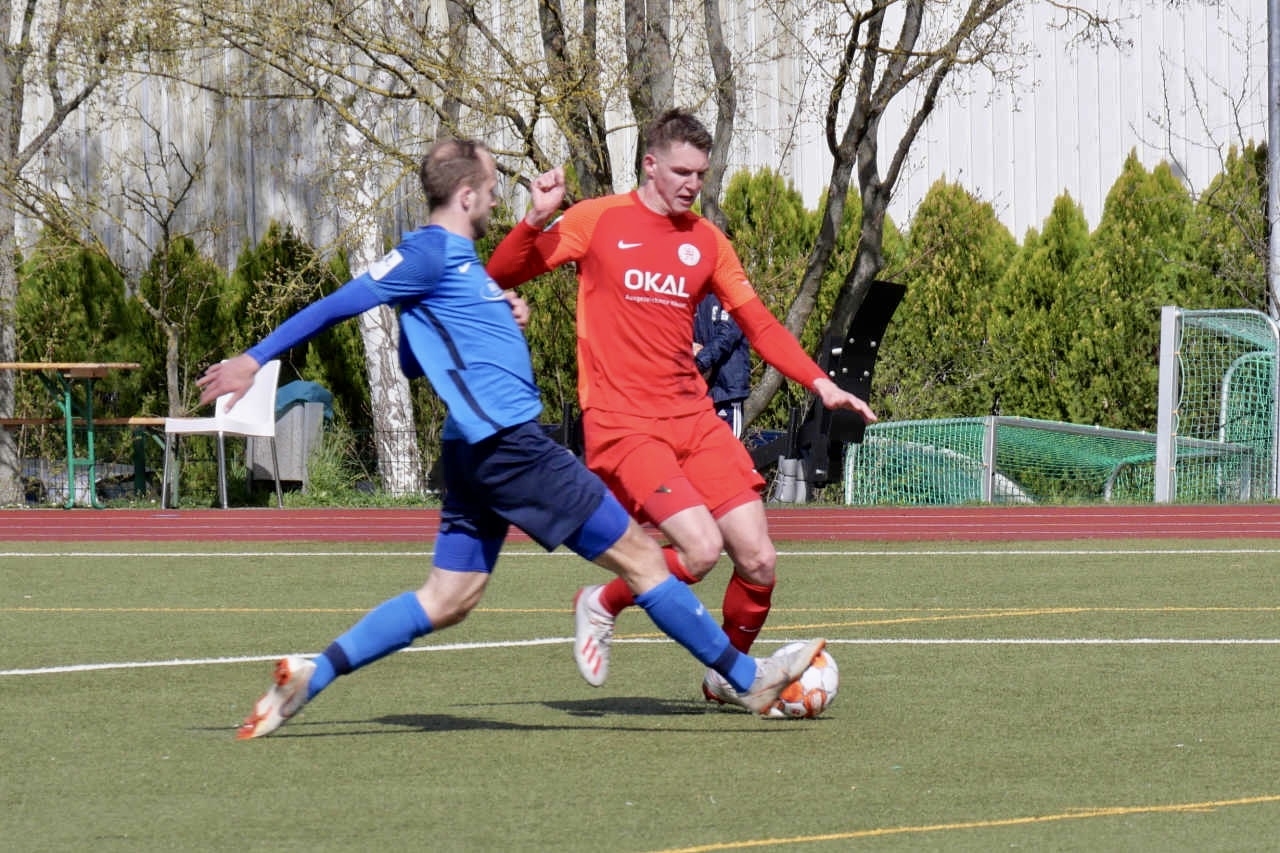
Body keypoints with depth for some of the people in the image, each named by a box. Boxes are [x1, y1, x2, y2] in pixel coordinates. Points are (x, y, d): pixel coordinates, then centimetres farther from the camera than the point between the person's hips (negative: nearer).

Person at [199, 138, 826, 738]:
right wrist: (256, 359, -13)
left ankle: (309, 676, 1)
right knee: (638, 555, -3)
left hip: (479, 452, 10)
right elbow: (338, 305, -11)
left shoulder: (454, 257, 20)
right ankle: (747, 678, 2)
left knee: (447, 599, 8)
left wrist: (498, 319, 17)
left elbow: (412, 362, 27)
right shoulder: (429, 254, -9)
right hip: (505, 442, -10)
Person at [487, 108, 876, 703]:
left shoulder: (705, 240, 12)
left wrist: (819, 382, 4)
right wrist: (537, 220, -16)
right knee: (700, 548, -23)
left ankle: (728, 676, 20)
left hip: (694, 420, 5)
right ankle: (601, 605, 5)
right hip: (621, 425, -5)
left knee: (758, 561, -5)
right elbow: (500, 277, 1)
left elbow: (757, 322, 16)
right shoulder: (596, 221, 0)